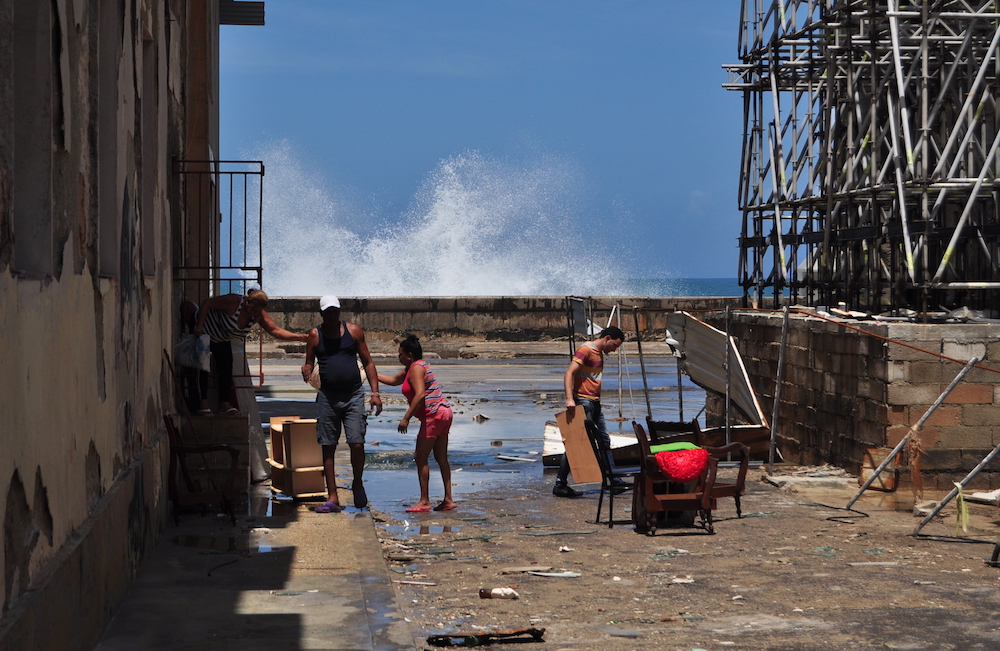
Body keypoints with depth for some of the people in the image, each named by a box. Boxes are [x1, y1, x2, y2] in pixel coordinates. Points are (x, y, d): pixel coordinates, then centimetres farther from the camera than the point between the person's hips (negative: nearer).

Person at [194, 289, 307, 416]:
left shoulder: (258, 315, -18)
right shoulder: (233, 302, -35)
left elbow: (276, 330, -26)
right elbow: (207, 303, -28)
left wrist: (298, 337, -39)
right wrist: (199, 326, -31)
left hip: (222, 340, 6)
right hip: (204, 330, -6)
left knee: (226, 367, 0)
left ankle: (225, 404, 7)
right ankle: (203, 403, -10)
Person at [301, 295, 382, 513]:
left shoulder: (353, 331, 4)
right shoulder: (315, 335, 5)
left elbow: (368, 362, 8)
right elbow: (309, 363, 9)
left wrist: (375, 393, 0)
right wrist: (306, 371, -17)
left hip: (353, 396, -1)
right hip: (327, 397, 1)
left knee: (357, 444, -10)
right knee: (328, 447, 1)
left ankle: (357, 483, 16)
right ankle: (332, 498, 7)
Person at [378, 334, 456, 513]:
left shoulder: (416, 368, -11)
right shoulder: (412, 368, 20)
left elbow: (420, 394, -23)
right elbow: (394, 380, 33)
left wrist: (406, 418, -23)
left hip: (433, 415, -10)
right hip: (444, 412, 10)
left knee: (421, 458, -5)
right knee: (441, 458, 12)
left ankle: (424, 501, -4)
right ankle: (448, 500, 13)